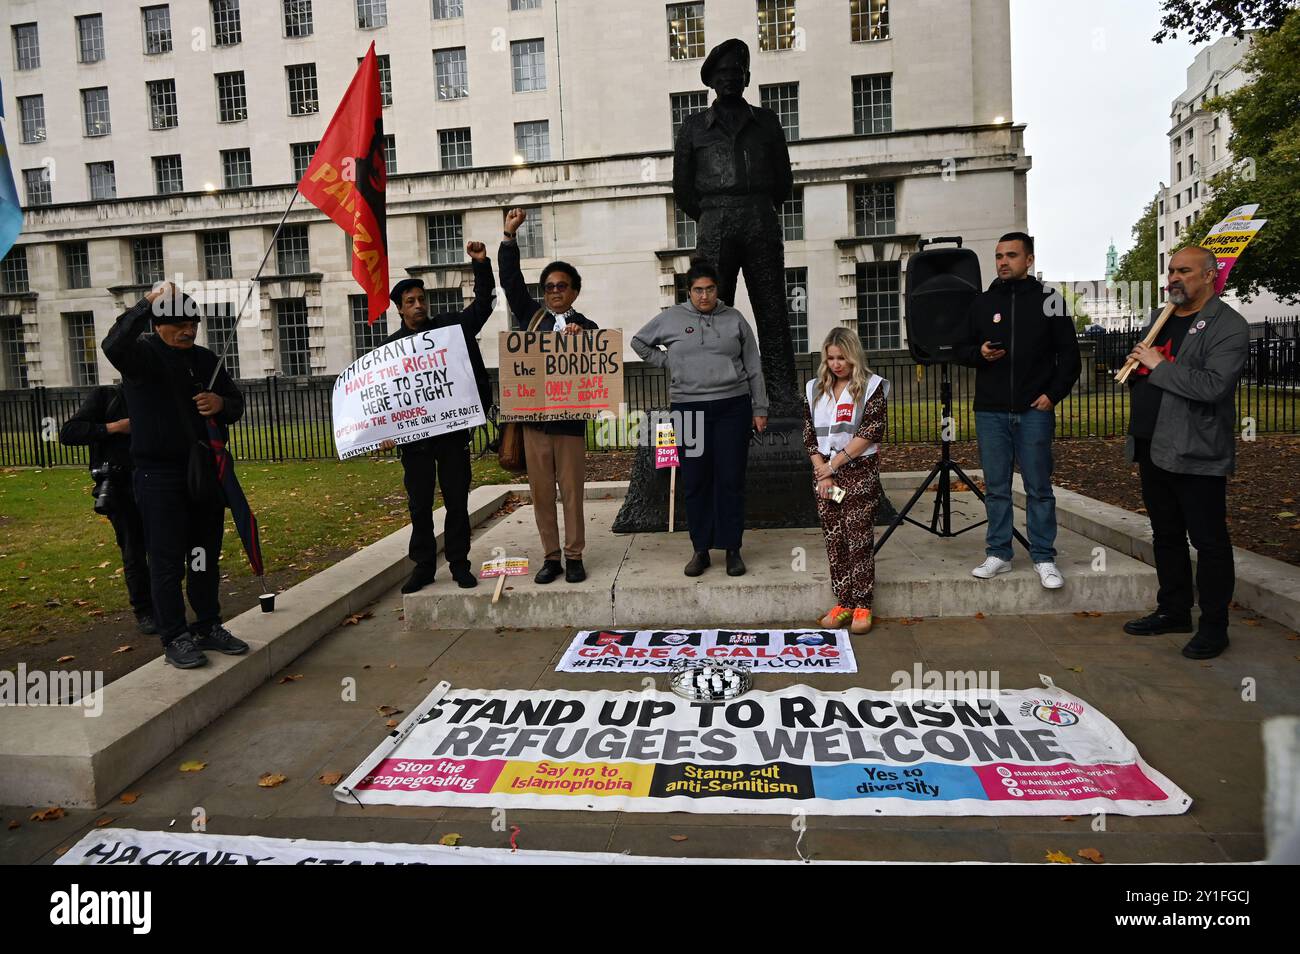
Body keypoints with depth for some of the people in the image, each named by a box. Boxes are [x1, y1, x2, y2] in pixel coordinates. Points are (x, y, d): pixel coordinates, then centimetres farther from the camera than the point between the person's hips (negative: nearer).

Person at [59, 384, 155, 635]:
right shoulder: (105, 396, 1)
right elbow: (67, 433, -5)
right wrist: (113, 427, -13)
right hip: (119, 489, -3)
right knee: (134, 554, 0)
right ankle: (144, 612, 13)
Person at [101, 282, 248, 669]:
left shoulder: (206, 359, 12)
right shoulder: (143, 354, -4)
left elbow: (237, 404, 17)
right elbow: (113, 345, -28)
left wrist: (221, 404, -6)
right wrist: (147, 303, -36)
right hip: (159, 476, -6)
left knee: (206, 557, 13)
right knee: (168, 561, -1)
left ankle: (209, 627, 24)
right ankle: (175, 638, 8)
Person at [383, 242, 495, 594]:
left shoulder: (451, 326, 7)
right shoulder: (391, 345, 6)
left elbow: (483, 303, 5)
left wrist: (481, 264, -6)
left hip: (454, 429, 0)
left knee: (457, 500, 6)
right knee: (419, 504, 7)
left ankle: (459, 564, 17)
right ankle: (423, 566, 18)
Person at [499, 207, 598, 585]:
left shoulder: (587, 327, 7)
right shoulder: (531, 315, 12)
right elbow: (511, 280, 7)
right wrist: (509, 235, 2)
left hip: (570, 419, -2)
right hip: (533, 417, 2)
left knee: (572, 491, 2)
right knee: (541, 492, 6)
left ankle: (574, 556, 12)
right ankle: (550, 556, 15)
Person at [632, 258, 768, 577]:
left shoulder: (734, 319, 7)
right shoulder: (672, 318, 6)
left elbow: (753, 368, 9)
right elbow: (639, 342, 19)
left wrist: (760, 409, 7)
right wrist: (666, 362, 5)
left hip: (732, 407, 0)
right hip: (688, 409, 0)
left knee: (731, 481, 1)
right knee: (695, 482, 4)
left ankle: (732, 549, 10)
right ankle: (701, 550, 14)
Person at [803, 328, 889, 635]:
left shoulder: (871, 386, -1)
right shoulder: (815, 389, 12)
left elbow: (871, 432, -11)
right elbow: (809, 436, 8)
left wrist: (835, 463, -12)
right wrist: (822, 473, -4)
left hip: (860, 471, -4)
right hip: (825, 473, 4)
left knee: (859, 538, -4)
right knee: (834, 539, 6)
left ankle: (862, 605, 4)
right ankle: (843, 602, 14)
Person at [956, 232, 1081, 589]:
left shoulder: (1049, 300, 4)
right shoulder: (981, 303, 10)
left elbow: (1069, 354, 5)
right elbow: (961, 350, 15)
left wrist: (1053, 394, -6)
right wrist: (979, 353, -7)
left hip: (1034, 412, -2)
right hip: (990, 412, 2)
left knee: (1039, 488, 2)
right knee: (996, 488, 7)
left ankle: (1044, 558, 11)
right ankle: (998, 553, 16)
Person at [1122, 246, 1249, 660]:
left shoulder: (1228, 327, -9)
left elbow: (1212, 385, -24)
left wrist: (1159, 365, -18)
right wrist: (1136, 364, 8)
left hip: (1195, 454, -8)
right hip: (1152, 448, 8)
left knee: (1208, 540, 1)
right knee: (1166, 535, 16)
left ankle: (1214, 625, 11)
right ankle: (1173, 611, 29)